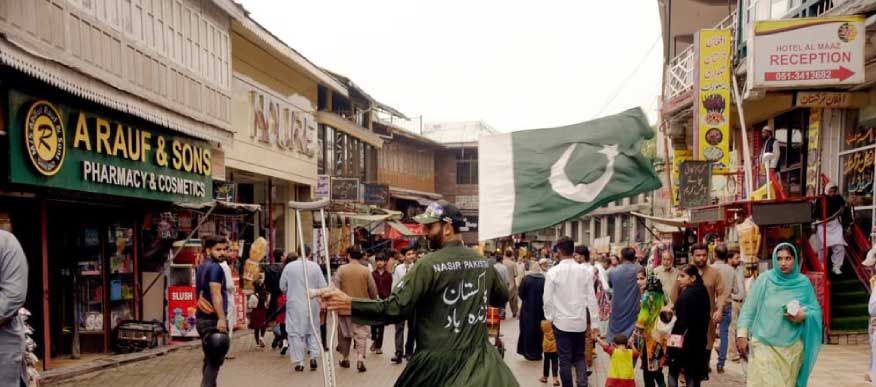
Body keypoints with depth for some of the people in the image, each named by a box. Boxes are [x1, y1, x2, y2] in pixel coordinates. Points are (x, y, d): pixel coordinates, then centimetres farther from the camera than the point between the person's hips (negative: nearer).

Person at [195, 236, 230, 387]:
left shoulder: (201, 268, 18)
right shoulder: (215, 267, -12)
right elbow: (216, 294, -23)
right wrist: (221, 318, -28)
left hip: (202, 318, 10)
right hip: (212, 319, -10)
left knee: (210, 359, 17)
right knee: (215, 359, -6)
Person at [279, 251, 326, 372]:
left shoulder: (289, 267, -5)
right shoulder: (315, 266, -5)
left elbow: (282, 287, 2)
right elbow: (322, 286, -5)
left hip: (295, 304, -1)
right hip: (312, 304, 2)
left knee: (295, 332, 5)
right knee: (312, 330, 16)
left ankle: (298, 362, 3)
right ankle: (314, 356, 4)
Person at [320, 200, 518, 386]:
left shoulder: (429, 265, -16)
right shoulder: (483, 262, 2)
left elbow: (394, 309, -20)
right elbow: (502, 297, 18)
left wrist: (348, 304, -16)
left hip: (440, 363, -5)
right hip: (479, 358, 5)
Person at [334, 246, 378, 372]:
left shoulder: (341, 269, -6)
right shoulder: (366, 270, -3)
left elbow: (335, 288, -7)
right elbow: (373, 290, 2)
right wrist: (373, 303, 19)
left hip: (345, 307, 0)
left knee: (345, 334, 15)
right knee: (361, 334, 2)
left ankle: (345, 359, 26)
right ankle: (360, 358, -13)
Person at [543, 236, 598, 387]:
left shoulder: (553, 272, -12)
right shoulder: (585, 271, -6)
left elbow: (548, 298, -8)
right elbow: (591, 297, -2)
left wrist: (549, 317, 7)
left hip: (561, 321, -2)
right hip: (580, 321, 2)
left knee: (565, 359, 8)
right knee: (579, 356, 16)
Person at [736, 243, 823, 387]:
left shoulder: (804, 283, 2)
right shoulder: (765, 279, -4)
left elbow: (816, 310, 8)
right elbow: (749, 308, -3)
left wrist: (804, 316, -14)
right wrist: (742, 334, -7)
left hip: (792, 348, 2)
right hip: (764, 345, -2)